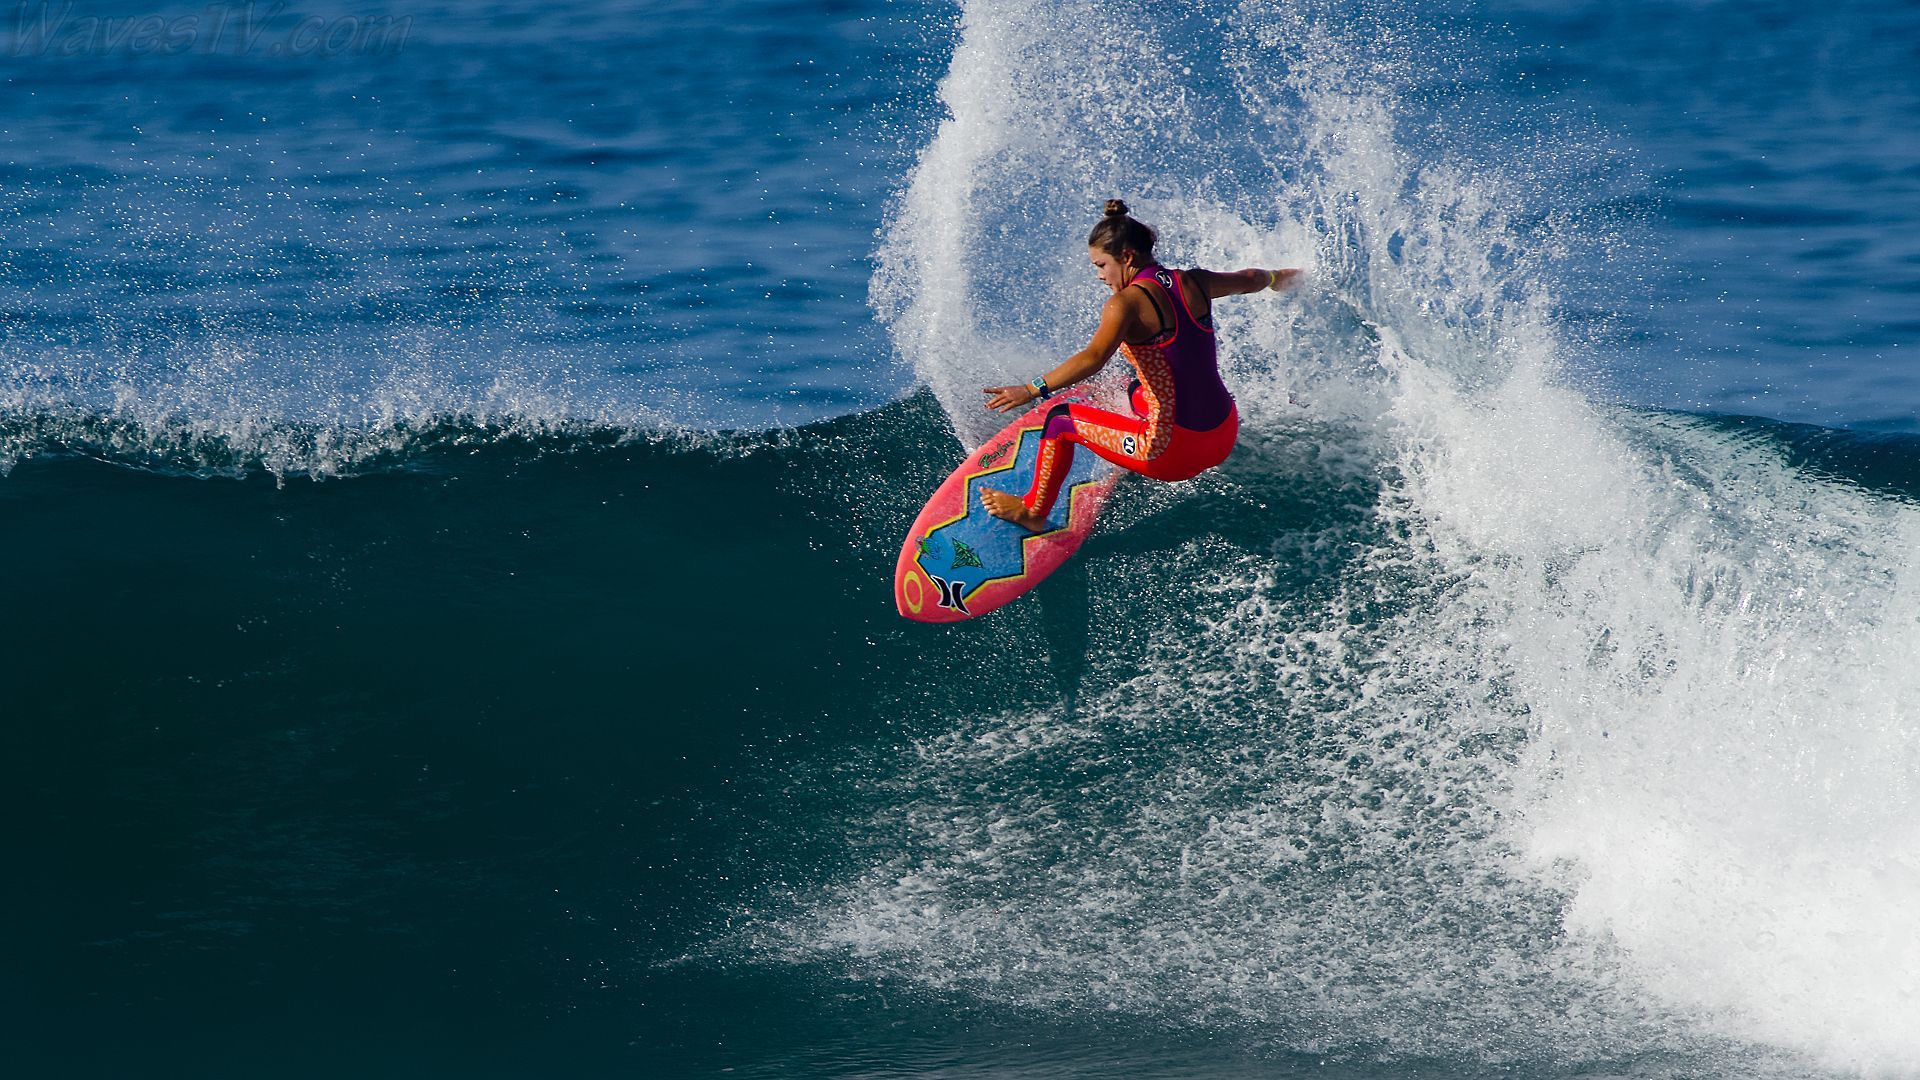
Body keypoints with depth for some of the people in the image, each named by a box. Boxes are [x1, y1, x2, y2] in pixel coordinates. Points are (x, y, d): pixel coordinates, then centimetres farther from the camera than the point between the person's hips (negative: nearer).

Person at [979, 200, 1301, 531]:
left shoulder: (1127, 303, -16)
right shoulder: (1194, 283, 4)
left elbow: (1093, 358, -33)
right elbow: (1249, 280, 24)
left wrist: (1033, 390, -34)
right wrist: (1277, 278, 47)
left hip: (1176, 452, -7)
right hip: (1225, 440, 7)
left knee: (1061, 419, 12)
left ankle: (1033, 512, 28)